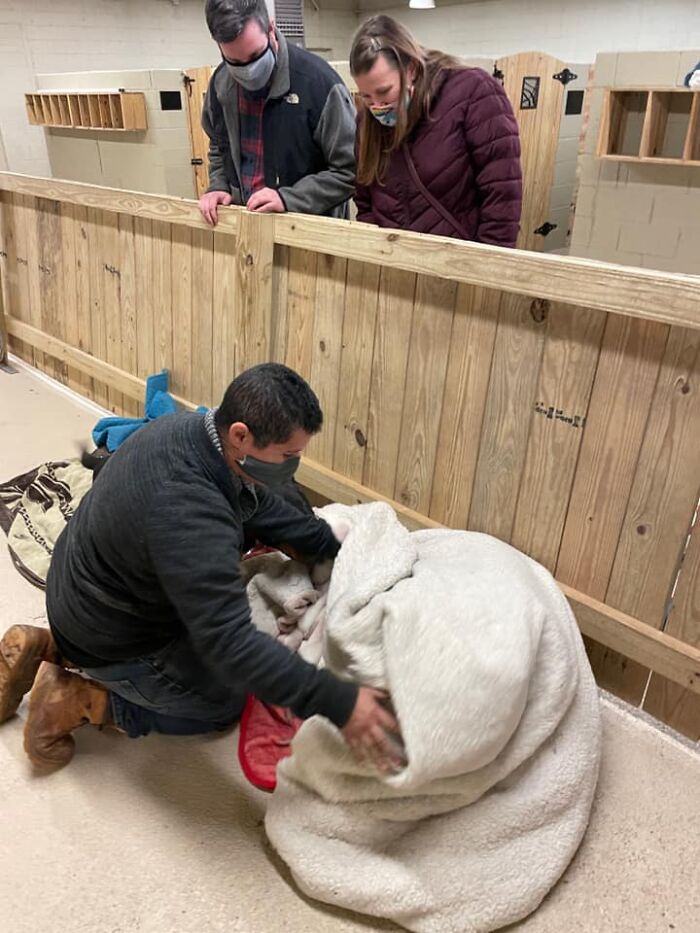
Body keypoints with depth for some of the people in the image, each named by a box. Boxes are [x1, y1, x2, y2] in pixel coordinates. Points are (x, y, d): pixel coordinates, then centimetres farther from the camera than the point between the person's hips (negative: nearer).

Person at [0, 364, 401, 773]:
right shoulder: (188, 515, -40)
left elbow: (260, 505, 4)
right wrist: (338, 704, -39)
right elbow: (231, 644, -40)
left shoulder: (193, 427, -12)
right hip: (113, 642, -8)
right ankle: (80, 699, 5)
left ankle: (49, 647, 20)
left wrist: (335, 545, 2)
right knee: (228, 703, 10)